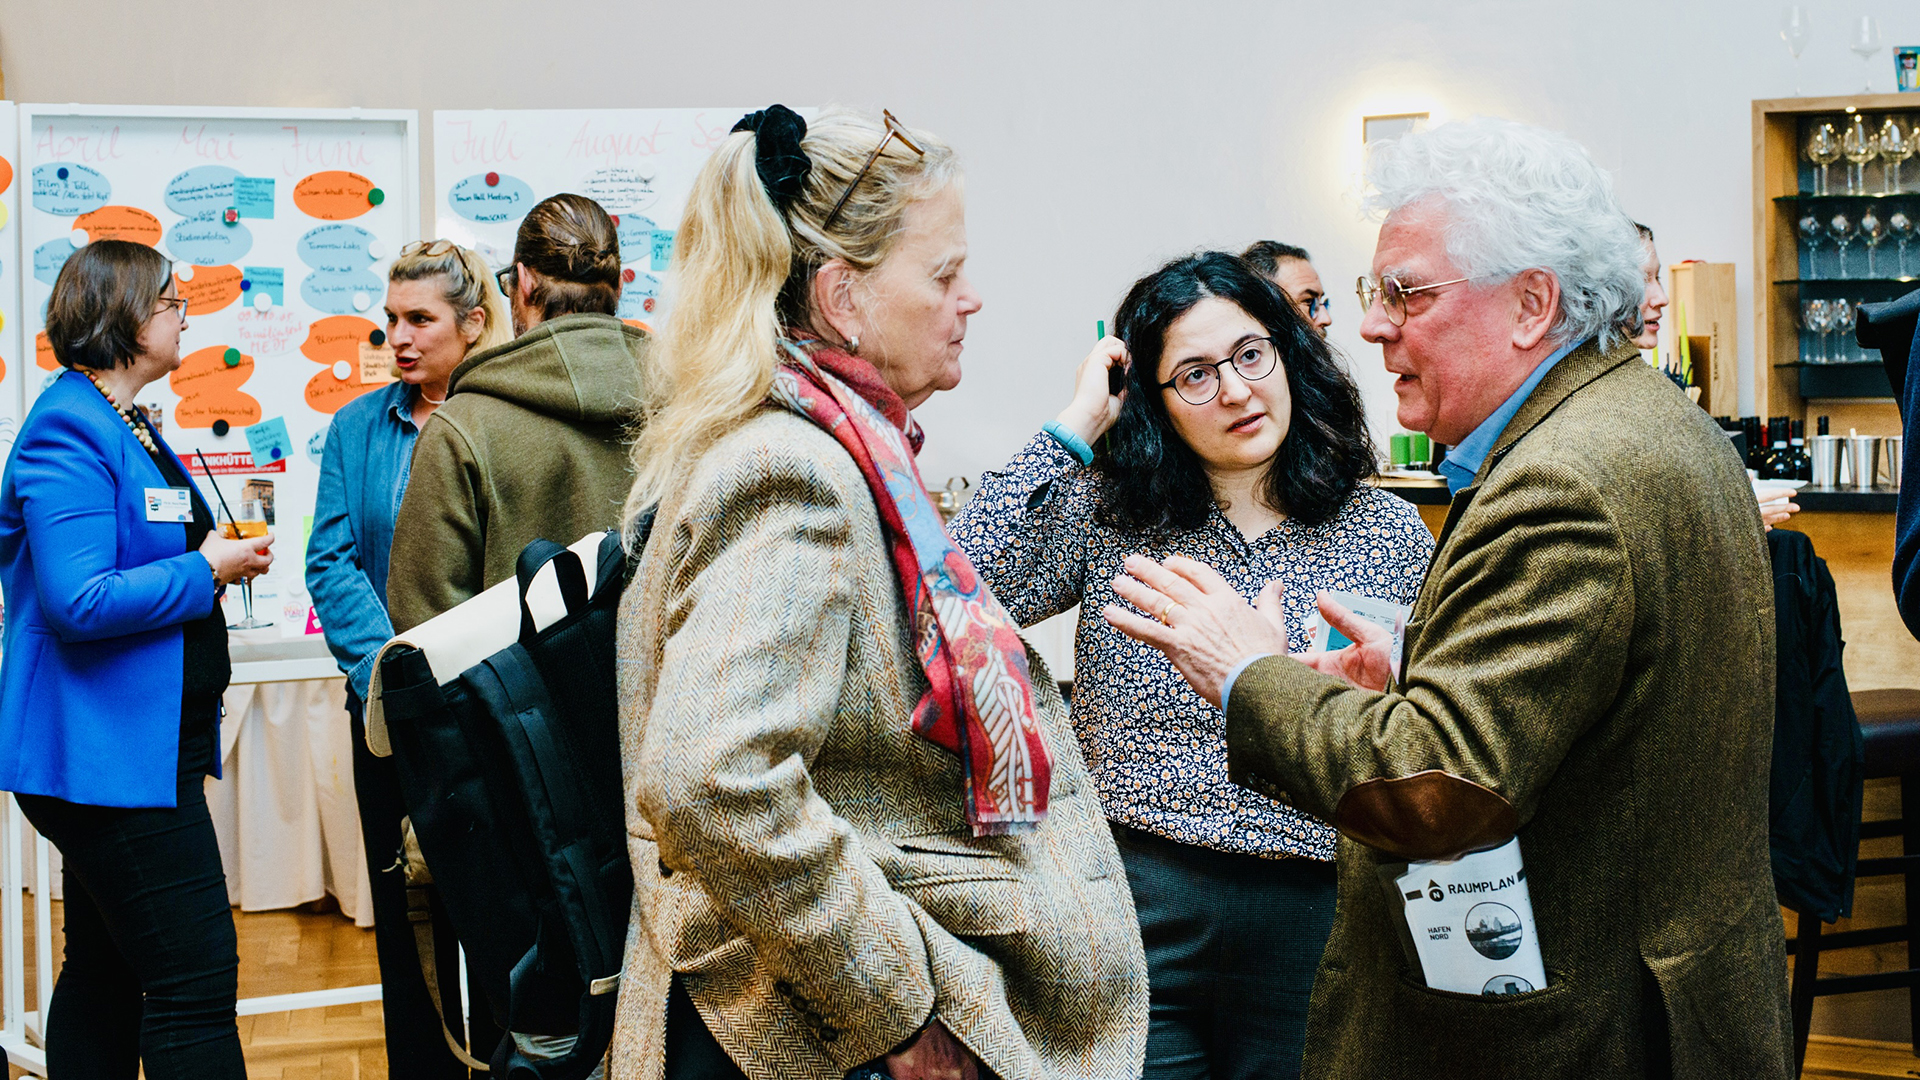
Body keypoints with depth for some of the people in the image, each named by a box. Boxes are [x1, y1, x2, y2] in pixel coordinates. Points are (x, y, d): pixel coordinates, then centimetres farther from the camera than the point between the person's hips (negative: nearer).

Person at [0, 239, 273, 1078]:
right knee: (196, 975, -12)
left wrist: (216, 555, 10)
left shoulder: (129, 426, 17)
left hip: (141, 748, 11)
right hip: (105, 752, -11)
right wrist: (207, 571, -15)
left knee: (109, 972, 15)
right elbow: (79, 600, -24)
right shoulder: (68, 429, -15)